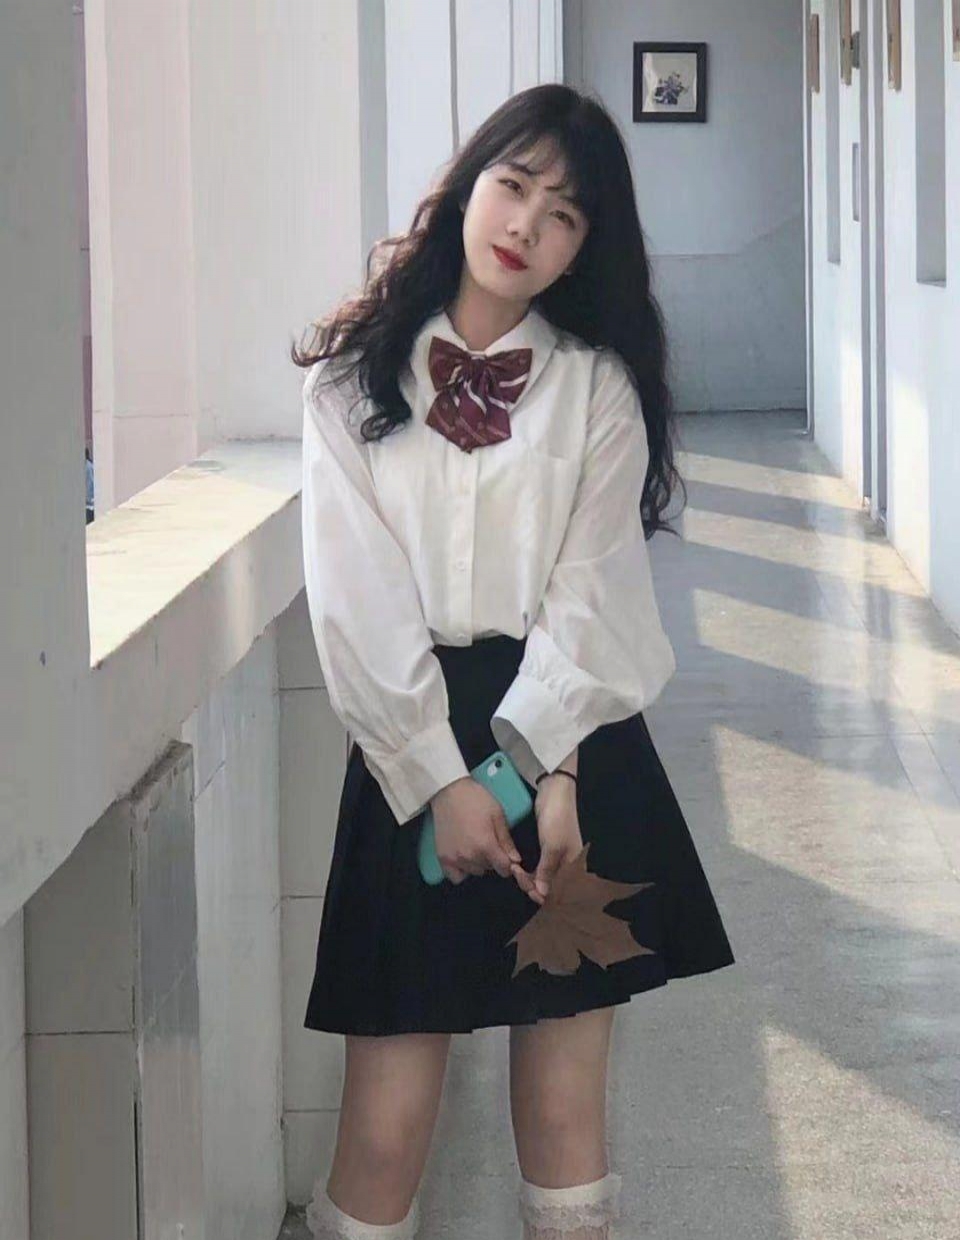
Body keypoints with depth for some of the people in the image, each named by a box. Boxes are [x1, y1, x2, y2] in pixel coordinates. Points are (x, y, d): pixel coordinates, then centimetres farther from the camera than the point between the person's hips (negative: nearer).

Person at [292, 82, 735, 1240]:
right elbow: (356, 593, -3)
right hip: (412, 750, -1)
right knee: (385, 1129, -4)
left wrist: (552, 767, -17)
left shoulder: (597, 385, 6)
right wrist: (439, 779, -11)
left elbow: (592, 586, -4)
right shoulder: (355, 372, 4)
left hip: (569, 748, 1)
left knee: (566, 1111, 2)